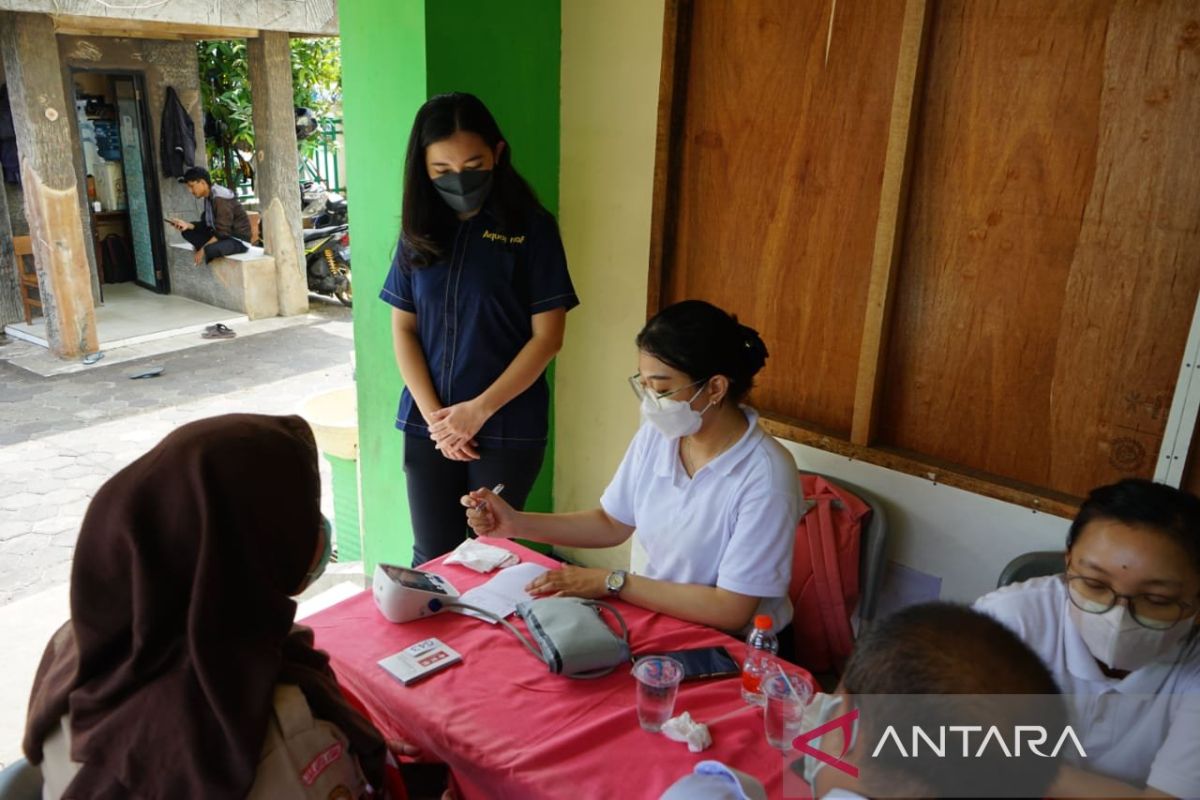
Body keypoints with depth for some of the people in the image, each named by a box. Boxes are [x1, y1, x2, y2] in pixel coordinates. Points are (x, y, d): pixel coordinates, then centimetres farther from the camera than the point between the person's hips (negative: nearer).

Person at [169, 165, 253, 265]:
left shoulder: (220, 199, -21)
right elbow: (205, 225, 10)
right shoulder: (208, 197, 6)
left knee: (210, 250, -35)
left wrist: (203, 250, -21)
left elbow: (222, 233, -24)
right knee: (187, 232, 4)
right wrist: (187, 225, -7)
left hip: (239, 240, -9)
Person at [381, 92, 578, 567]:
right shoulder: (419, 229, 4)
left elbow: (547, 336, -9)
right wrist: (434, 415, -6)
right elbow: (403, 329, 5)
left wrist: (479, 409, -12)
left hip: (508, 428, -3)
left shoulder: (531, 227, -7)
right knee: (431, 559, 12)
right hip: (428, 426, 3)